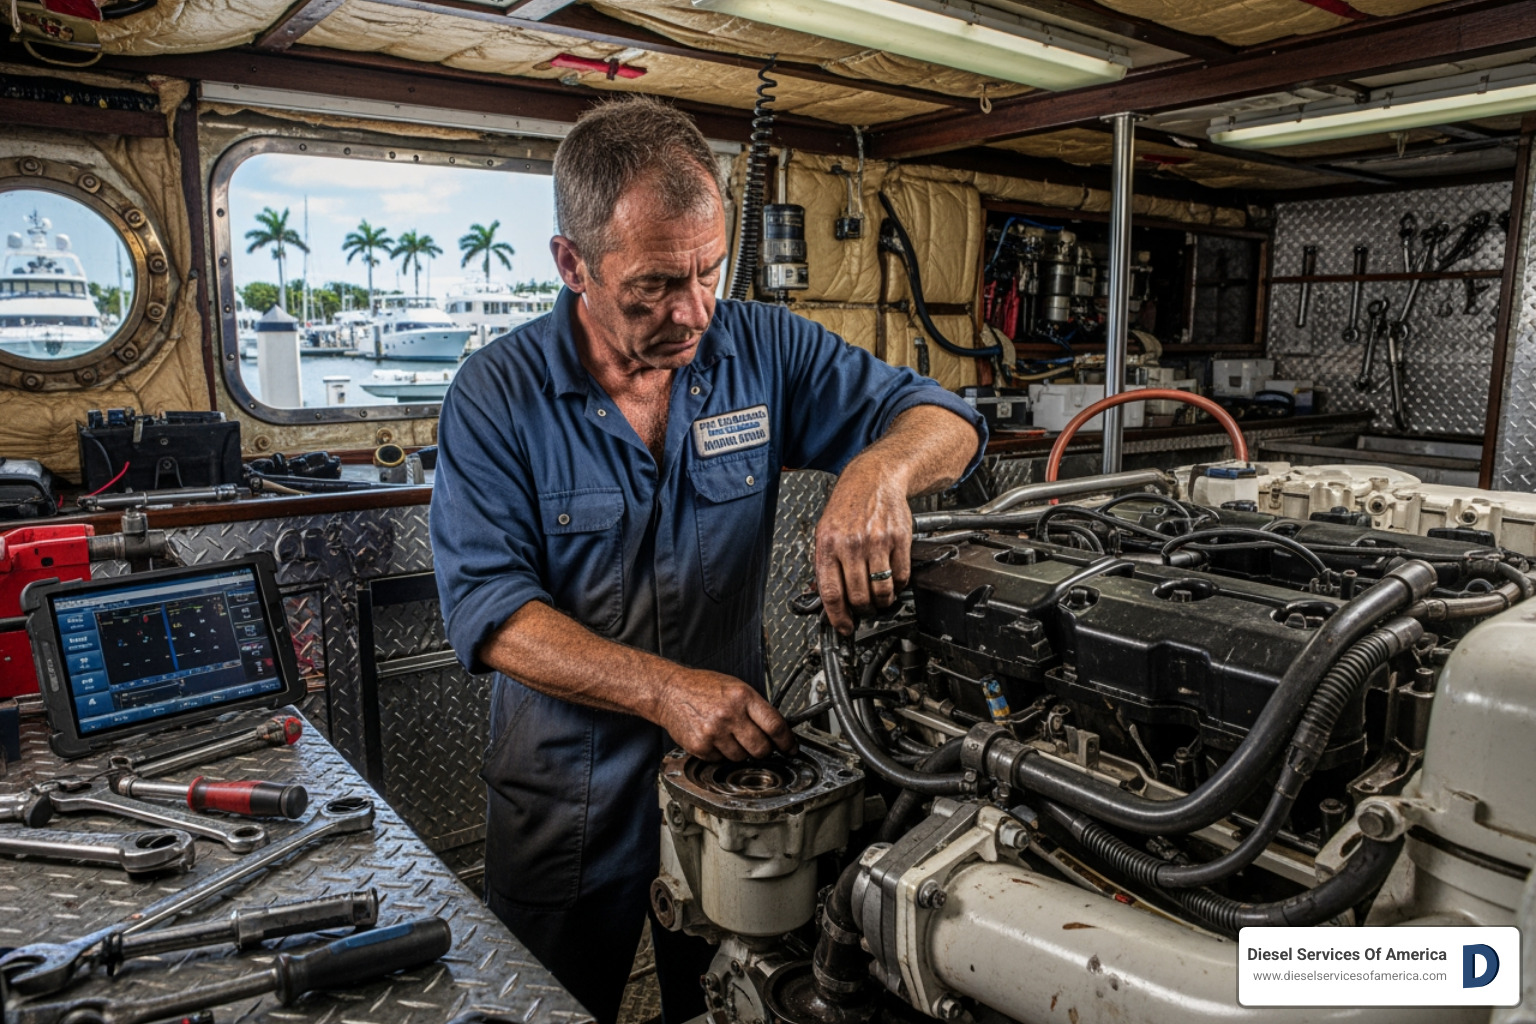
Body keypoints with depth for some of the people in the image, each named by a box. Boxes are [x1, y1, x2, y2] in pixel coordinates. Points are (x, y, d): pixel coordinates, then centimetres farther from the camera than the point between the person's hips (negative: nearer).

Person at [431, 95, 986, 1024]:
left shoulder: (764, 351, -7)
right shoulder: (496, 397, -13)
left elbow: (946, 420, -7)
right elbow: (487, 606, -19)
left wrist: (880, 470, -31)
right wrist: (665, 690, -32)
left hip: (739, 766, 2)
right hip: (569, 800, -1)